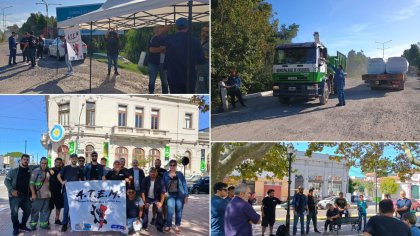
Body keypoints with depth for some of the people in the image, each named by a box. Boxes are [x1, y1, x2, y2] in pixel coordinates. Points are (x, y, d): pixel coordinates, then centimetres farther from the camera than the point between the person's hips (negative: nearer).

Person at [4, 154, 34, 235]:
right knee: (14, 212, -4)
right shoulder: (14, 171, -1)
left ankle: (22, 225, 25)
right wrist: (12, 190, -14)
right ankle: (16, 228, 10)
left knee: (28, 210, 8)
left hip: (26, 195, 4)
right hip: (15, 195, -4)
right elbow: (6, 180, -4)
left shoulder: (30, 171, 7)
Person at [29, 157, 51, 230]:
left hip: (47, 194, 6)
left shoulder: (48, 172, 9)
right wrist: (33, 193, -17)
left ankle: (43, 223, 20)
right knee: (36, 210, 1)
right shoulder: (36, 171, -8)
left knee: (45, 210, 11)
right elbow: (31, 183, -12)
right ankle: (33, 224, 12)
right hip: (38, 195, -6)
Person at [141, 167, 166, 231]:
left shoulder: (160, 180, -17)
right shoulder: (145, 180, -14)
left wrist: (161, 202, -18)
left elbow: (163, 192, -14)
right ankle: (144, 225, 7)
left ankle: (159, 226, 0)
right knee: (145, 209, -11)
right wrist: (144, 202, -16)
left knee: (159, 210, -15)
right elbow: (143, 191, -11)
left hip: (156, 198, -1)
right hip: (148, 198, 1)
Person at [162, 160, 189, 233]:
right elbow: (163, 185, 10)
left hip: (180, 195, 0)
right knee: (170, 211, -11)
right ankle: (168, 226, 4)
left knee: (179, 211, 4)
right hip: (171, 195, 0)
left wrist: (186, 195, 0)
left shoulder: (180, 174, 4)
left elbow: (184, 185, 4)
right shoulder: (165, 174, 6)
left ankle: (177, 226, 16)